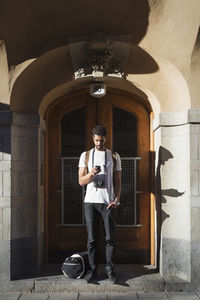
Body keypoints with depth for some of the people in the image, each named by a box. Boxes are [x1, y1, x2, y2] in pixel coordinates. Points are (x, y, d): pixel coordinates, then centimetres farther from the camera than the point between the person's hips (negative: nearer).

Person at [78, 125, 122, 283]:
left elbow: (117, 181, 7)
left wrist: (117, 199, -8)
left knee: (110, 238, 2)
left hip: (108, 202, 0)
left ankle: (110, 269, 13)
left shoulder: (114, 156, 8)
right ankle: (93, 269, 15)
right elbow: (81, 181, 3)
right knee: (92, 239, 4)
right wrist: (91, 174, -18)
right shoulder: (86, 155, 8)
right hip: (90, 201, 0)